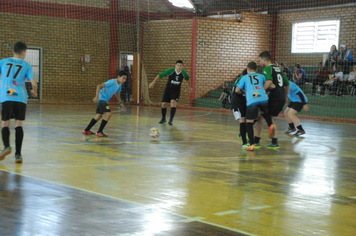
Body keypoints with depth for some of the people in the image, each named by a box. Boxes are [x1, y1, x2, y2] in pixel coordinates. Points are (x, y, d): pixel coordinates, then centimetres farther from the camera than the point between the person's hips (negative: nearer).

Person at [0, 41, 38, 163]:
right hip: (21, 97, 0)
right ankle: (18, 154, 0)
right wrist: (34, 92, 24)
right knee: (18, 125, 4)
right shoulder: (26, 65, 11)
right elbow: (34, 83, 3)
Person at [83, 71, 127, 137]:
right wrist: (97, 97, -36)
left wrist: (121, 103, 23)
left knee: (99, 116, 20)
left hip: (104, 100, 10)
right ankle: (99, 132, -11)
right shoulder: (112, 82, -21)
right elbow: (99, 86, -27)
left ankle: (86, 130, 32)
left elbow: (117, 93, 27)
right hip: (101, 99, -10)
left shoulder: (119, 84, 7)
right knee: (108, 114, -18)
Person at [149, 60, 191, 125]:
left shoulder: (184, 73, -9)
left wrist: (190, 86, 27)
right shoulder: (170, 71, -17)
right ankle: (163, 118, 25)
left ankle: (171, 120, -19)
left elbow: (188, 78, 16)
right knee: (164, 104, -1)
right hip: (168, 90, 0)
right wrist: (153, 82, -22)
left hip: (176, 91, 0)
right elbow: (160, 75, -15)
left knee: (173, 102, -24)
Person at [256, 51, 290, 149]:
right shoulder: (278, 69, 20)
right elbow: (287, 84, 25)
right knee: (270, 118, 20)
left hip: (274, 97, -8)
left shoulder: (267, 69, -7)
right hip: (282, 98, 8)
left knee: (260, 116, 1)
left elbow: (269, 81, -26)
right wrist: (286, 97, 32)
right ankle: (274, 142, 18)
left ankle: (256, 141, 0)